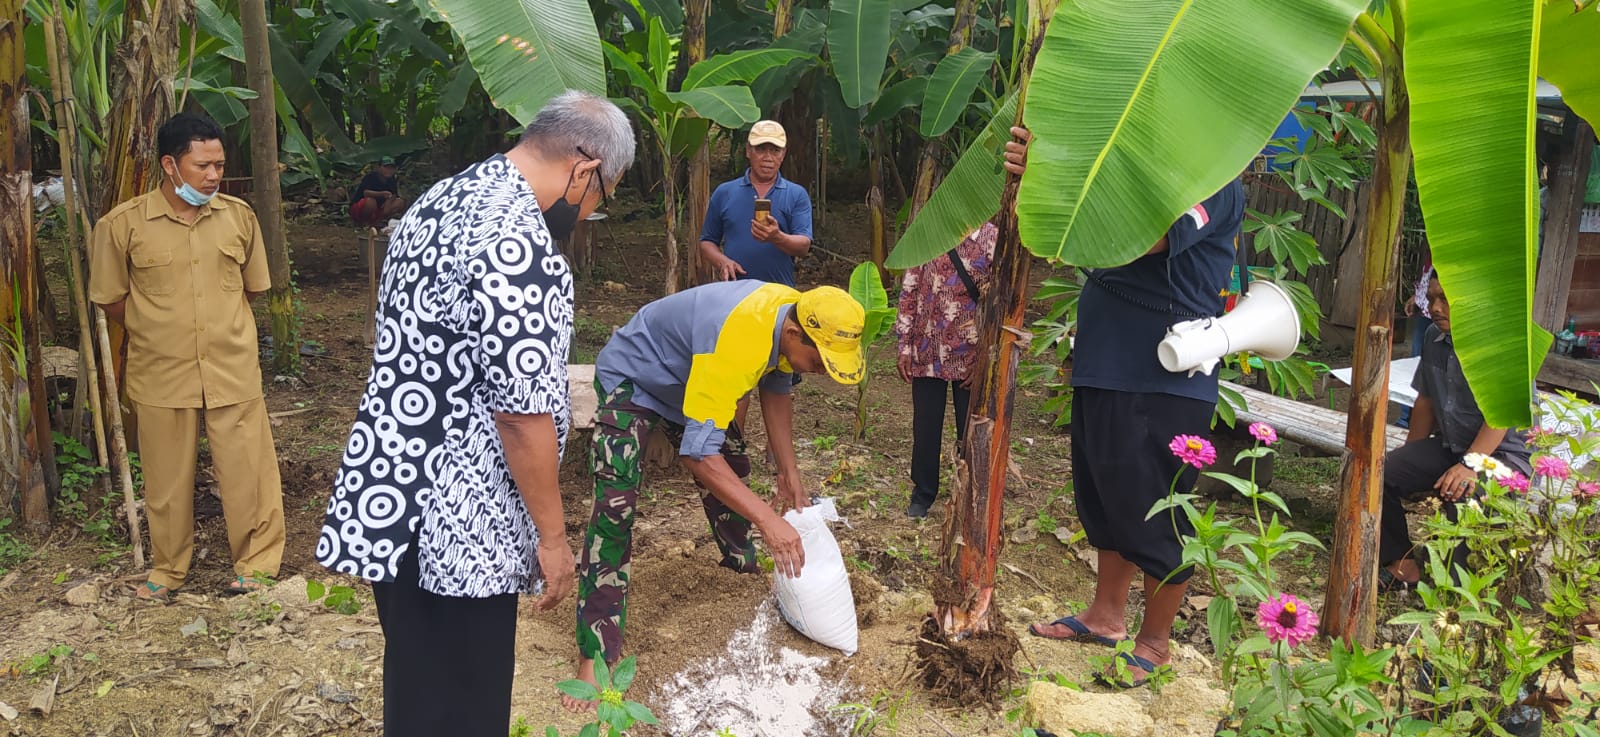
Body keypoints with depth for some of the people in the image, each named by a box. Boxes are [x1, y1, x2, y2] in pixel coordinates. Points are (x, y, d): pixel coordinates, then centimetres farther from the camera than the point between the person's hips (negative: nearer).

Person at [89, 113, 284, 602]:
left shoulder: (239, 216, 0)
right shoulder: (123, 224, -7)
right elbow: (111, 299, 3)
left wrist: (222, 328, 12)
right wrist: (160, 332, 7)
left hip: (234, 372, 1)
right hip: (161, 376, -1)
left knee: (248, 472, 5)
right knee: (168, 479, 13)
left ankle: (256, 564, 22)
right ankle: (168, 567, 32)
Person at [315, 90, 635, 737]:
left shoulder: (440, 200, 8)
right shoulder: (522, 252, -23)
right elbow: (523, 415, -23)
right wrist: (552, 536, -11)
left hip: (388, 494, 9)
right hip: (457, 525, -9)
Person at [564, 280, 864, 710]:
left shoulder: (796, 318, -16)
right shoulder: (736, 341, -42)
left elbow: (777, 389, 3)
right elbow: (699, 452, -43)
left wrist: (789, 471, -2)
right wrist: (768, 520, -45)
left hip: (688, 379, 8)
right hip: (632, 379, -8)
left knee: (733, 472, 16)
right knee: (615, 506, -20)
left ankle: (746, 566, 43)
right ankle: (595, 655, -16)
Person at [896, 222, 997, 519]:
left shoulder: (992, 239, -7)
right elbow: (908, 292, 7)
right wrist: (905, 346, 4)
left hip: (970, 357, -2)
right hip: (927, 354, 3)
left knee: (971, 431, 9)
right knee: (925, 428, 11)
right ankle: (922, 495, 28)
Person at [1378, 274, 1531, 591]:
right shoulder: (1434, 337, 7)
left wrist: (1469, 465, -33)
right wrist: (1409, 463, 15)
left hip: (1501, 453, -7)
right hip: (1448, 446, 7)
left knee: (1462, 494, -36)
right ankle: (1403, 564, -1)